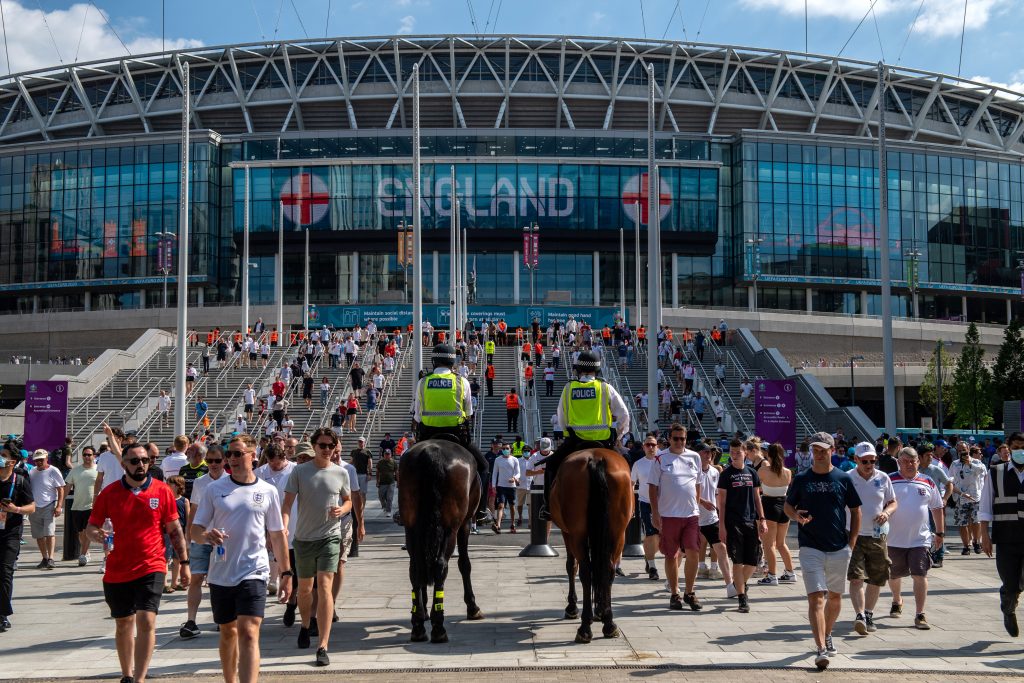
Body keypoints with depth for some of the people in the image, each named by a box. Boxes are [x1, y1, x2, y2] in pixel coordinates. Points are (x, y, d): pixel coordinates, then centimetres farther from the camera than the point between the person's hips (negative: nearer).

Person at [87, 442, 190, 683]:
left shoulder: (162, 491, -2)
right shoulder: (109, 493, -1)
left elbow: (174, 530, 4)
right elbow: (91, 526, 6)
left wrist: (184, 563, 2)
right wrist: (96, 534, -18)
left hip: (151, 568, -2)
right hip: (117, 571, 2)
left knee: (146, 621, -14)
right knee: (123, 624, 15)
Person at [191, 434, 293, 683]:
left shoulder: (267, 491, 1)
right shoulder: (215, 489, 3)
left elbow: (278, 536, 8)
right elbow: (196, 530, 4)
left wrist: (286, 574, 7)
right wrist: (207, 536, -20)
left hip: (253, 573, -2)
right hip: (220, 574, 2)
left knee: (248, 634, -13)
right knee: (228, 633, 16)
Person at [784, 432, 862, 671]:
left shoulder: (843, 479, 2)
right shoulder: (801, 479, 2)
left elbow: (855, 511, 9)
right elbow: (788, 506, 11)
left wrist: (852, 543, 3)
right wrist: (796, 515, -13)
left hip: (839, 549, 2)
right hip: (810, 548, -2)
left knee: (835, 597, 14)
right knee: (816, 597, -11)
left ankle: (827, 636, 36)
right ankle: (821, 649, -14)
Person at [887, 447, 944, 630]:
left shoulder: (927, 483, 5)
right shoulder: (890, 481, -3)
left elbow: (937, 508, 14)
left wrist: (940, 533, 13)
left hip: (920, 539, 1)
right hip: (894, 539, 0)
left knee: (920, 575, -9)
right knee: (894, 575, 13)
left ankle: (920, 615, -3)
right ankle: (897, 601, 41)